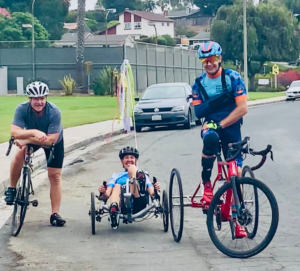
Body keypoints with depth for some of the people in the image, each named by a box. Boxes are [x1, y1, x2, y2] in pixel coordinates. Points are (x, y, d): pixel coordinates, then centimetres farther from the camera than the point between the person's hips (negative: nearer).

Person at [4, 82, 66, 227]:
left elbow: (50, 140, -37)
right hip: (32, 138, 1)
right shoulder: (22, 109, -30)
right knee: (19, 154, -29)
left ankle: (55, 214, 4)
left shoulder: (54, 111, -35)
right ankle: (12, 189, -9)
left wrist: (26, 140, -39)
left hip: (54, 141, -1)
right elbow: (14, 131, -39)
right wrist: (33, 132, -55)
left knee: (55, 176, -4)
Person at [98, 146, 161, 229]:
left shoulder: (143, 175, 34)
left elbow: (151, 193, 17)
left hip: (138, 202, -1)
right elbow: (107, 194, 19)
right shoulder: (116, 176, 36)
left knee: (132, 168, -9)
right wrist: (103, 191, -4)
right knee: (117, 187, -28)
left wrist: (155, 189, -6)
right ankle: (113, 209, -57)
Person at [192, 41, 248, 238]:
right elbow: (198, 112, -2)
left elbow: (243, 108, -13)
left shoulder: (233, 78, -5)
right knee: (211, 138, -37)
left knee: (236, 172, -5)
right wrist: (216, 102, -19)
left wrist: (221, 124, -22)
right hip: (211, 125, 1)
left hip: (231, 127, -1)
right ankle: (207, 185, -20)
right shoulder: (199, 83, 6)